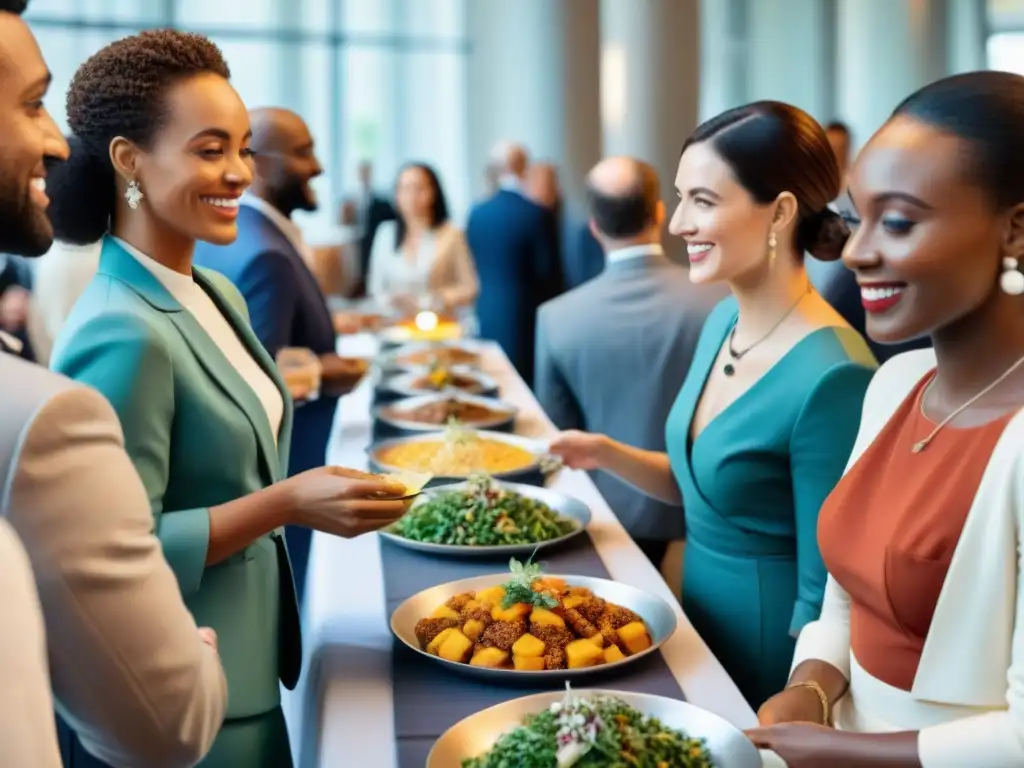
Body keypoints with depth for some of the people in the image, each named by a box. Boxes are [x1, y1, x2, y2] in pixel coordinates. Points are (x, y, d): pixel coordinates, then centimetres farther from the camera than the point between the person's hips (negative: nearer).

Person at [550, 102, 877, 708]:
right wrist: (607, 454, -3)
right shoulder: (723, 321, -1)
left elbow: (824, 596, -20)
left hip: (769, 662, -7)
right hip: (699, 619, 8)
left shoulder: (830, 377, -26)